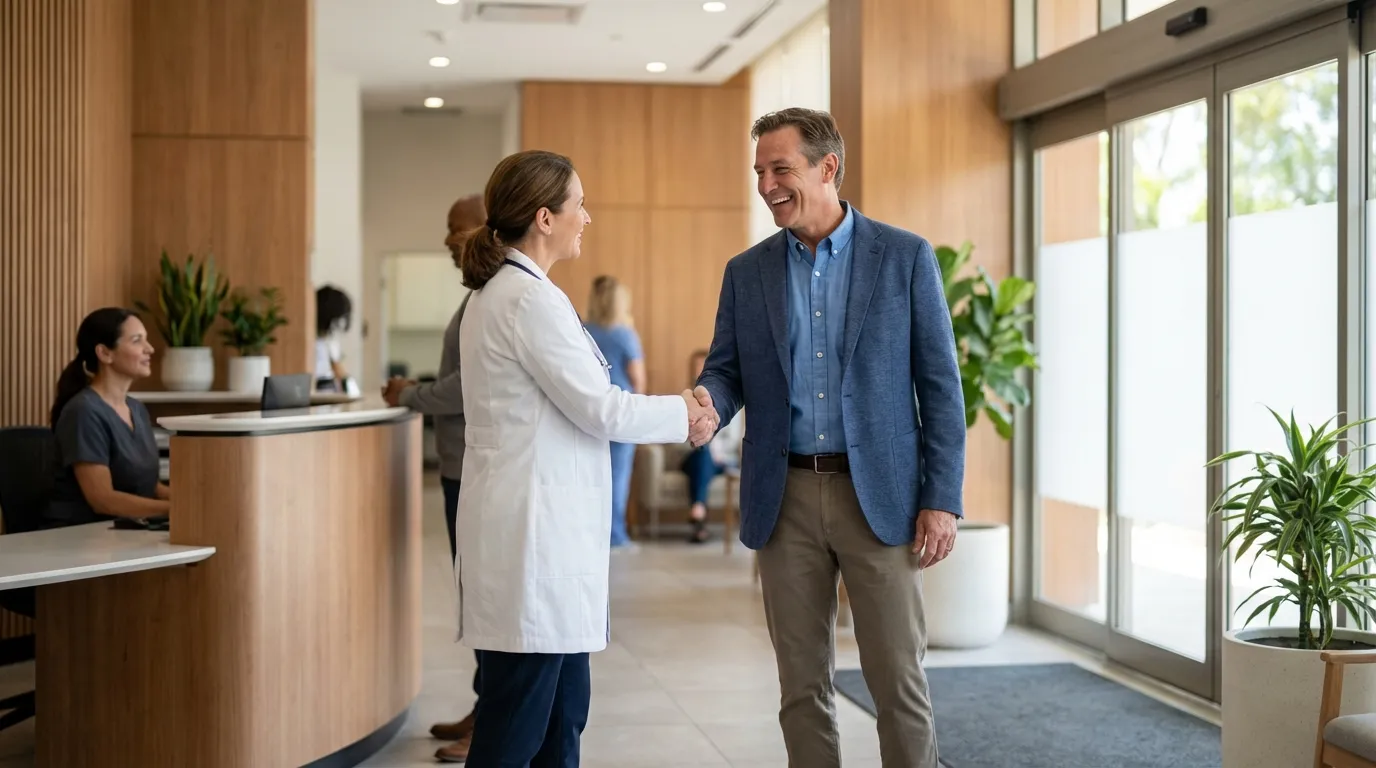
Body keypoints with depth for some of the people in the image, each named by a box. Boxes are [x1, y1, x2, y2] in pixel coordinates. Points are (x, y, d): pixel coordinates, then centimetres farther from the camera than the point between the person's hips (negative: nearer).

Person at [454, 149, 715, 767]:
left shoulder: (502, 292, 15)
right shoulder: (529, 299, -16)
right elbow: (600, 410, -15)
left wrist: (674, 416, 10)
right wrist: (682, 416, 1)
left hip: (542, 529, 10)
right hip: (533, 532, -10)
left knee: (562, 716, 15)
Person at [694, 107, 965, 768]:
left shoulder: (905, 257, 0)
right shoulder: (746, 272, 8)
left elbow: (940, 386, -1)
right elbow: (726, 370, 8)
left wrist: (942, 500, -8)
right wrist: (706, 405, -17)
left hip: (879, 496, -3)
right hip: (785, 498, 3)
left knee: (898, 682, 1)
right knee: (802, 685, 9)